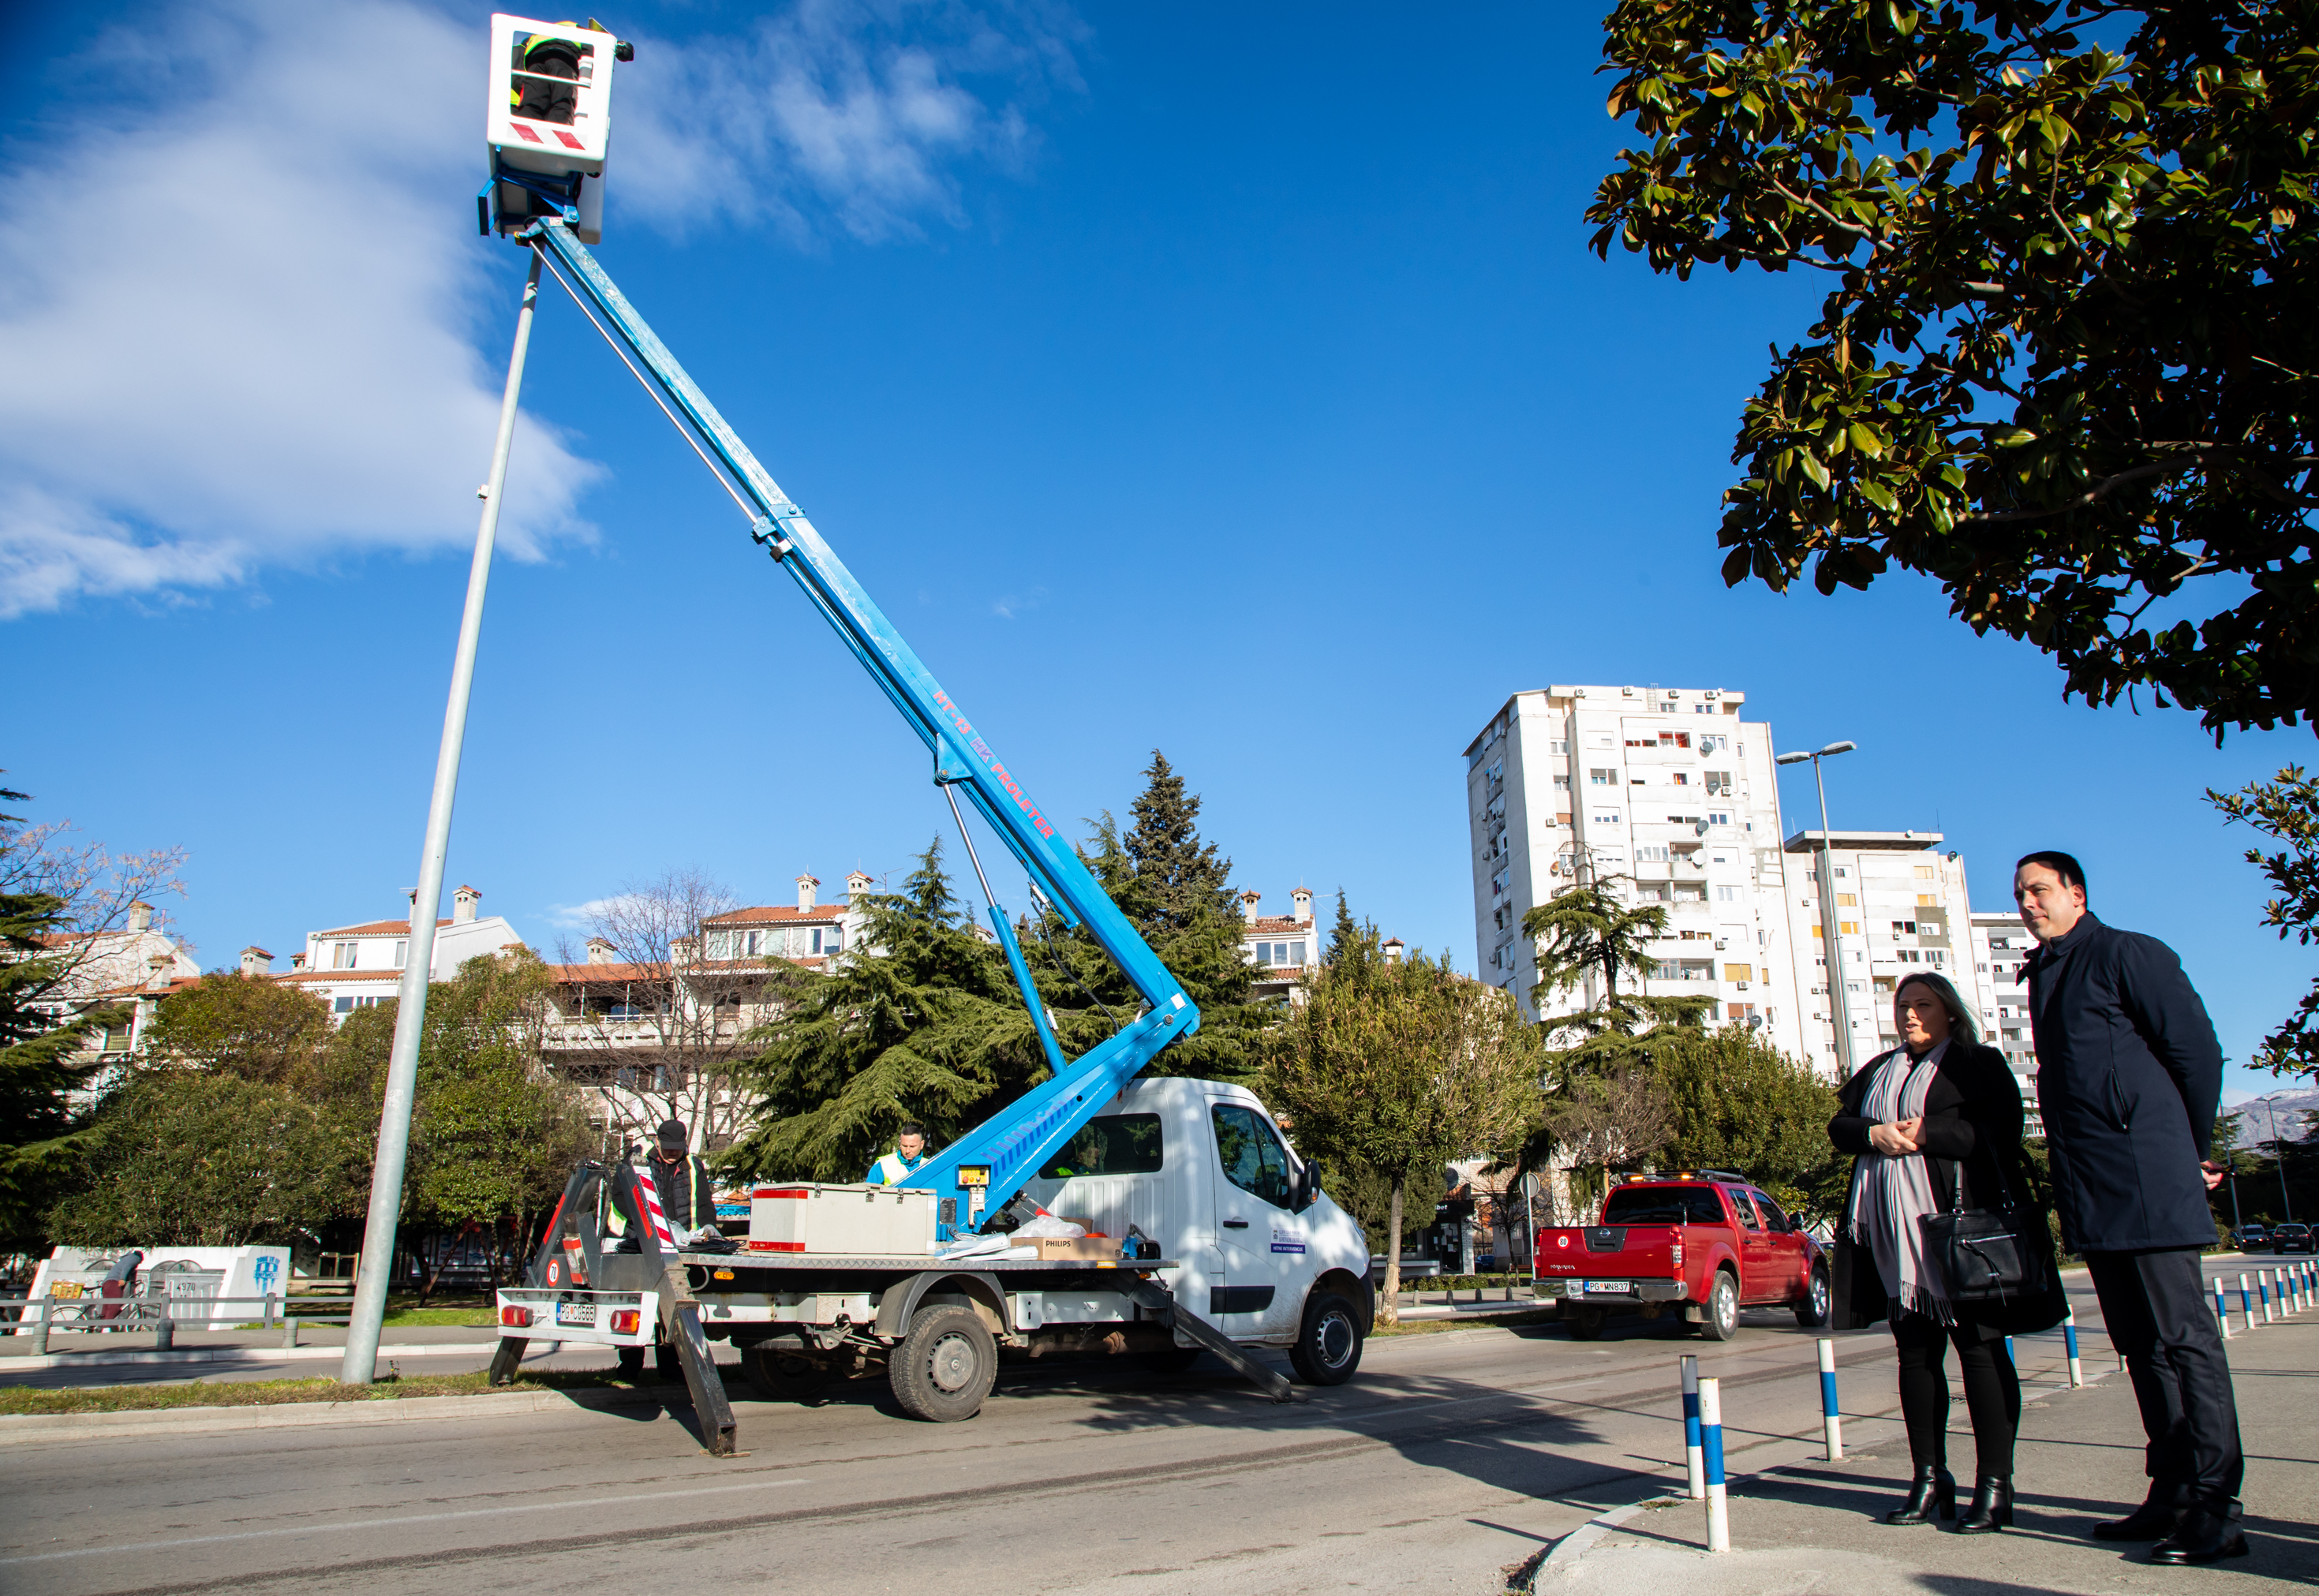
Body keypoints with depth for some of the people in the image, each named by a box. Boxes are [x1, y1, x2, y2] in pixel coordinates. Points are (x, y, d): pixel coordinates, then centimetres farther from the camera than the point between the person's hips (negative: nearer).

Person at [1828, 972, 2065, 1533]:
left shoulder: (1980, 1064, 4)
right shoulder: (1877, 1072, 21)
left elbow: (2001, 1131, -9)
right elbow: (1839, 1125, 14)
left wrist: (1925, 1135, -14)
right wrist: (1876, 1134, -6)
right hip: (1893, 1230, 5)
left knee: (1979, 1345, -5)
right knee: (1915, 1351, 7)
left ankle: (1995, 1485, 2)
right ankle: (1931, 1478, 15)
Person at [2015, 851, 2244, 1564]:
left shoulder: (2126, 955, -5)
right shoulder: (2044, 976, 19)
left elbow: (2197, 1050, -6)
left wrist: (2193, 1153, 2)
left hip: (2148, 1183, -8)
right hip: (2092, 1196, 9)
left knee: (2184, 1338, -5)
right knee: (2142, 1346, 11)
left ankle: (2214, 1511, -1)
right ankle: (2172, 1497, 18)